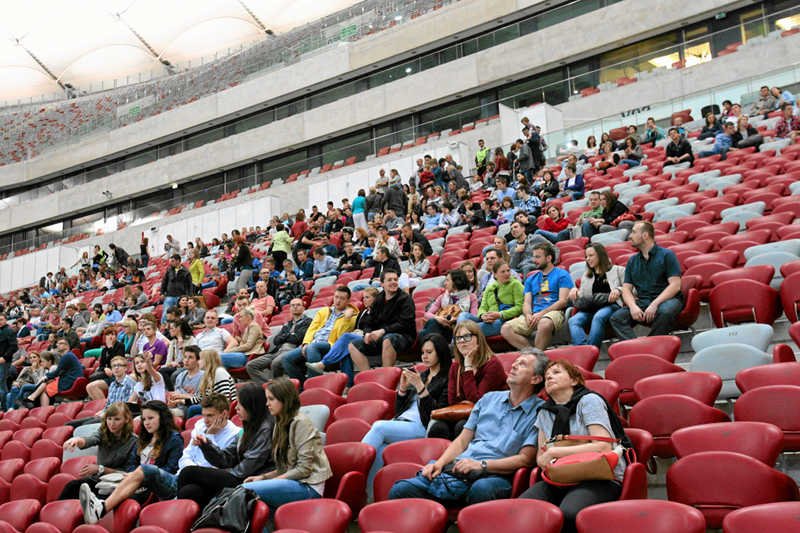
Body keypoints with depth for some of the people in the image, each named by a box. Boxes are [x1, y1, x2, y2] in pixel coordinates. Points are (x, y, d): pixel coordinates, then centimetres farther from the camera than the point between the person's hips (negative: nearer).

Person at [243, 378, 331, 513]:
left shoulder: (300, 422, -9)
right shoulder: (281, 424, 18)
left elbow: (304, 469, -14)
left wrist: (272, 481, -11)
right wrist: (263, 477, 4)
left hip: (308, 486, -8)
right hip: (290, 481, 8)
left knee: (247, 489, -24)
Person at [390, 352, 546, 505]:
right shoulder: (489, 398, 23)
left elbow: (526, 458, -5)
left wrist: (481, 465, -13)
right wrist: (439, 464, 3)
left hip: (494, 476, -4)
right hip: (456, 469, 4)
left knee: (482, 489, -41)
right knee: (401, 490, -17)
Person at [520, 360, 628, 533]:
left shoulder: (589, 400, 0)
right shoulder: (544, 412, 19)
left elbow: (603, 447, -13)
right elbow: (540, 457, 20)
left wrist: (554, 452, -11)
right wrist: (548, 461, -6)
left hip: (600, 478, -4)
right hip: (561, 479, 4)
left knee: (568, 513, -37)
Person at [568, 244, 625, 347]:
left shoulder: (618, 270, 19)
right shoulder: (586, 276, 33)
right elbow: (581, 298, 27)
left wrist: (619, 290, -11)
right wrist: (574, 291, 6)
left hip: (611, 305, -3)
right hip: (590, 308, 4)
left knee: (598, 317, -40)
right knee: (573, 320, -31)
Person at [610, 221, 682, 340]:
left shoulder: (666, 255, 2)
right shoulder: (632, 261, 17)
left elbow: (675, 285, -7)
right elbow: (626, 289, 11)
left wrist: (654, 304, -19)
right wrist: (633, 306, -12)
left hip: (667, 299, -4)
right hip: (641, 302, 4)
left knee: (665, 311, -39)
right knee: (616, 317, -22)